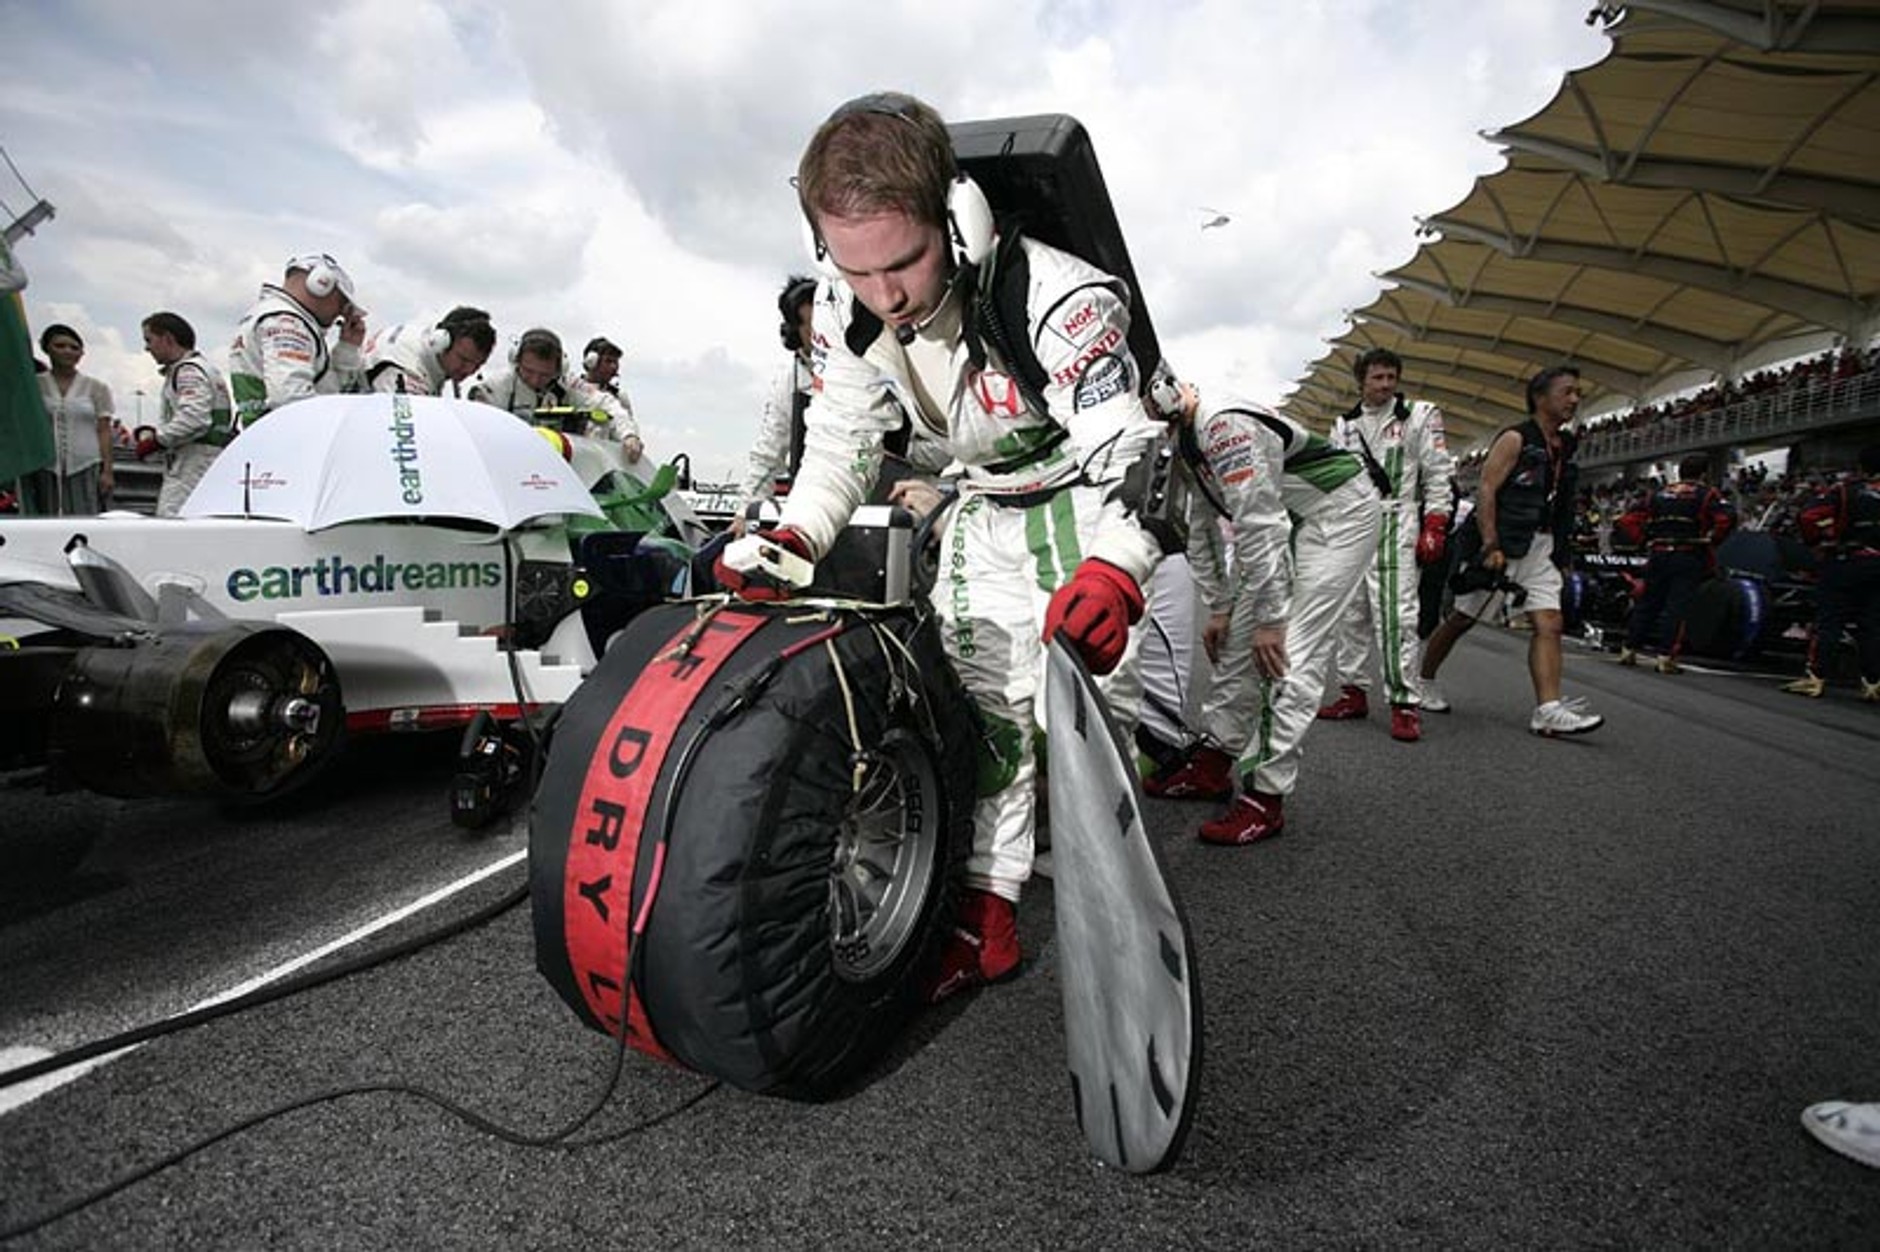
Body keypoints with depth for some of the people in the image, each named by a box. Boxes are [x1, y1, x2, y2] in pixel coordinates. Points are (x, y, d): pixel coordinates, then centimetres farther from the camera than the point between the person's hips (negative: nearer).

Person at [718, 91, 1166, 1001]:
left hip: (1091, 500, -4)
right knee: (978, 701, 1)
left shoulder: (1059, 300, -35)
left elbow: (1125, 455, -36)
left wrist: (1113, 569, -56)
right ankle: (987, 916, 8)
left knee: (1091, 700, -7)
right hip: (983, 509, 5)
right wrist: (792, 537, -22)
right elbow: (841, 439, -6)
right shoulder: (844, 308, -17)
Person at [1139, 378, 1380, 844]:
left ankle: (1266, 797, -9)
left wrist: (1270, 618, -23)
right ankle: (1213, 762, 17)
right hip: (1291, 518, 10)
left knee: (1289, 653, -14)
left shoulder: (1224, 426, -28)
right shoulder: (1185, 443, 3)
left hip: (1340, 512, -9)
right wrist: (1219, 609, 10)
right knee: (1240, 636, 7)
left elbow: (1257, 528, -28)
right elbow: (1200, 534, 11)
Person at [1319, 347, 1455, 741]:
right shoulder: (1344, 426, 18)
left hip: (1394, 525, -5)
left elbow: (1438, 475, 1)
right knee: (1352, 615, 7)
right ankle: (1353, 692, 15)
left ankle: (1405, 703, -10)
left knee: (1396, 613, -13)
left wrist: (1434, 528, -7)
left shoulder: (1419, 416, 5)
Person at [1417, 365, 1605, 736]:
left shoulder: (1565, 447, 15)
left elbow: (1560, 506, 20)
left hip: (1540, 547, 7)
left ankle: (1548, 710, -13)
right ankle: (1424, 682, 21)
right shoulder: (1514, 439, -8)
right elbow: (1486, 491, -15)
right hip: (1499, 544, -7)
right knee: (1462, 618, 4)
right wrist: (1491, 547, -23)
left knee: (1549, 624, -7)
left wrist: (1561, 553, 16)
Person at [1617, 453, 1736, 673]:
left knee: (1647, 604, 11)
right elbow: (1727, 517, -15)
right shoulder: (1707, 494, 0)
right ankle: (1667, 657, -6)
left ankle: (1628, 650, 12)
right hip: (1689, 558, -4)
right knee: (1677, 608, -4)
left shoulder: (1659, 493, 12)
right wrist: (1712, 540, -5)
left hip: (1658, 555, 4)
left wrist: (1649, 543, 13)